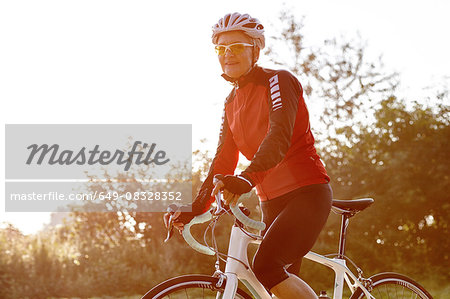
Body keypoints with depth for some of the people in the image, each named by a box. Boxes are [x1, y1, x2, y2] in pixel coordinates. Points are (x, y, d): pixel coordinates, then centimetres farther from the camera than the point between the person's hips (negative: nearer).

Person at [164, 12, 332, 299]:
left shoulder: (278, 81, -9)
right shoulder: (232, 102, 13)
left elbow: (279, 137, -26)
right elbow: (223, 161, 13)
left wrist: (247, 178, -43)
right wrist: (195, 209, 3)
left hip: (306, 192, -8)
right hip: (272, 202, 8)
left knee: (266, 266, -25)